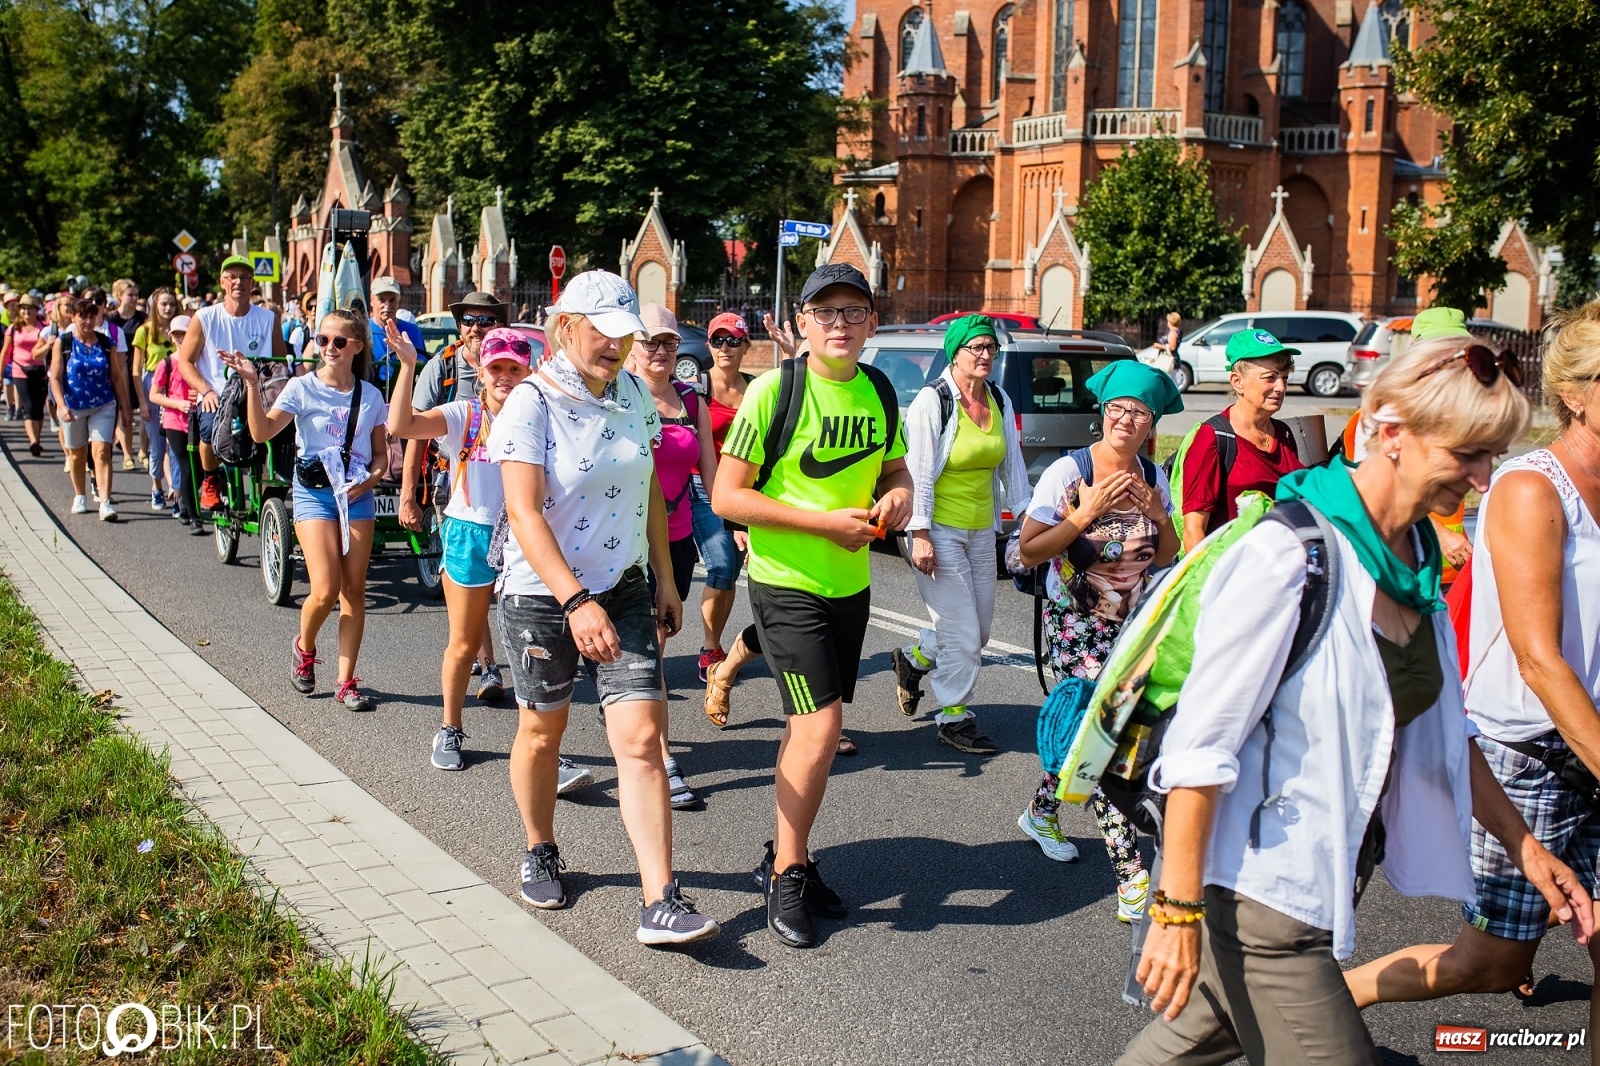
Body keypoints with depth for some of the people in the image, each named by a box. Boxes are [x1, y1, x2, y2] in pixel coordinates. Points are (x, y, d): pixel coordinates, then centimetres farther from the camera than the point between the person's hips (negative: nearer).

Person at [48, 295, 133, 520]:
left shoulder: (105, 342, 2)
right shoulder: (63, 342, -3)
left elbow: (117, 376, 6)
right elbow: (55, 377, -6)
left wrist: (124, 405, 5)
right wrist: (62, 406, -17)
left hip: (103, 405, 0)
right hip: (73, 407, 0)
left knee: (102, 451, -12)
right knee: (77, 454, 14)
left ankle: (105, 502, -17)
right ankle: (79, 497, 33)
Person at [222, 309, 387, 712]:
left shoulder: (370, 396, 5)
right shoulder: (302, 388, -3)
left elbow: (381, 452, 11)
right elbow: (262, 432, -15)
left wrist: (369, 480, -8)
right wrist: (252, 384, -25)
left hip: (357, 494, 3)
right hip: (314, 492, -3)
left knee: (354, 590, 1)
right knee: (326, 590, -12)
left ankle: (346, 682, 8)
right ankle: (304, 648, 20)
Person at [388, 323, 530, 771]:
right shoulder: (463, 415, -5)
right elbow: (402, 426, -18)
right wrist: (407, 365, -27)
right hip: (469, 533, -1)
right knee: (464, 644, 11)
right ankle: (450, 731, 28)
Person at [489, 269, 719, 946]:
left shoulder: (634, 395, 4)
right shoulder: (532, 404, -13)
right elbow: (525, 513, -21)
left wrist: (665, 579, 11)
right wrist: (576, 601, -29)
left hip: (623, 589, 4)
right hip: (542, 594, -3)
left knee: (641, 739, -7)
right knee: (542, 732, 14)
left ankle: (659, 903, -8)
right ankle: (539, 852, 40)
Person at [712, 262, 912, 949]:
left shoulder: (878, 392, 5)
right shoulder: (774, 390, -13)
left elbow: (895, 472, 20)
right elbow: (726, 497, -15)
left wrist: (898, 497, -5)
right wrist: (824, 521, -20)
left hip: (851, 584, 6)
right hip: (786, 583, -6)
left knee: (808, 730, 15)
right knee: (820, 727, -13)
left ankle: (784, 856, 31)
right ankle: (787, 876, 4)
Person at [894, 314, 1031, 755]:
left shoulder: (1000, 401, 6)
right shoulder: (932, 401, -12)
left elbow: (1012, 464, 13)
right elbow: (917, 472, -14)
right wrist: (919, 535, -18)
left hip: (982, 531, 7)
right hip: (940, 531, -7)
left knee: (978, 629, 13)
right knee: (961, 631, -5)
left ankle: (912, 659, 39)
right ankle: (954, 718, 12)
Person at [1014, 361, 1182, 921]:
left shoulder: (1153, 477, 4)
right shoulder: (1069, 472, -13)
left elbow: (1166, 558, 11)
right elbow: (1028, 550, -14)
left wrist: (1159, 516, -8)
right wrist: (1086, 514, -23)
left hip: (1131, 624, 6)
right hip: (1075, 626, -6)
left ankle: (1041, 811, 39)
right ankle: (1132, 878, -14)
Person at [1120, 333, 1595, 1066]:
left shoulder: (1416, 556, 5)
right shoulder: (1291, 553, -22)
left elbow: (1441, 728, 17)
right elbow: (1200, 742, -22)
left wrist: (1522, 843, 16)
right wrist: (1179, 909, -21)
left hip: (1336, 867, 8)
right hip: (1264, 884, -8)